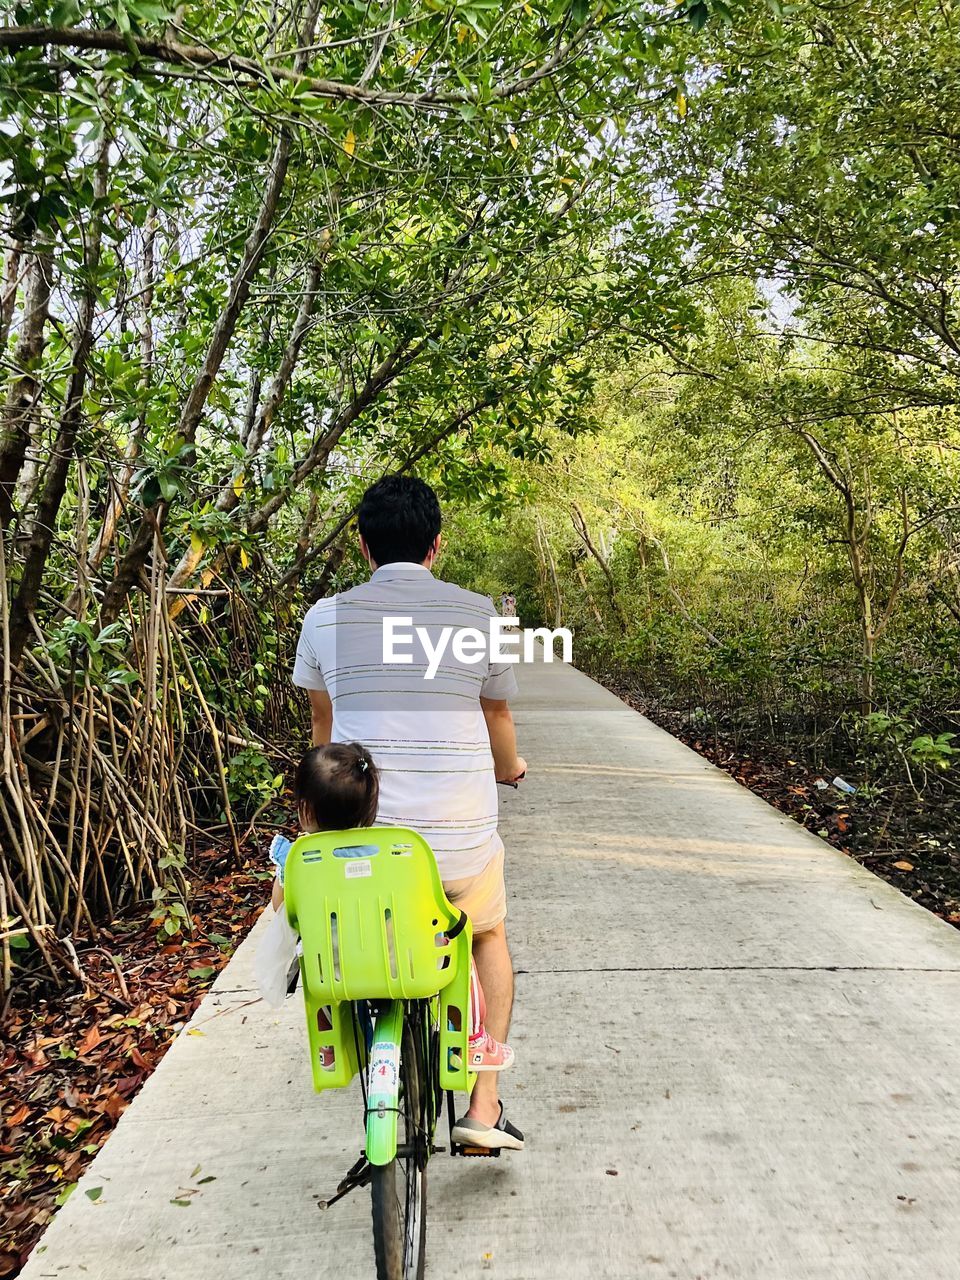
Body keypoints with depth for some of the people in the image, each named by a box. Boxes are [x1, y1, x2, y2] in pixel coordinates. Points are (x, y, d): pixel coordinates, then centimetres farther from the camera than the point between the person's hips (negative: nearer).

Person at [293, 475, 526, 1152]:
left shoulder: (326, 617, 1)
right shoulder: (478, 613, -2)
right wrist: (511, 768, 36)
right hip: (462, 843, 0)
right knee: (490, 936, 31)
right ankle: (485, 1105, 26)